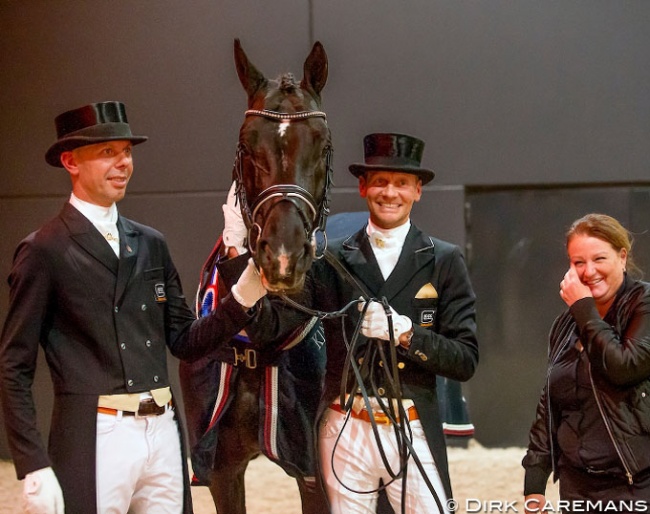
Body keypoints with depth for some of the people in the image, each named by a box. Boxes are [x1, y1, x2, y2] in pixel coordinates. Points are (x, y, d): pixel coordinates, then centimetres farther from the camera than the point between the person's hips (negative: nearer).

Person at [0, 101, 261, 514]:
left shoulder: (151, 245, 13)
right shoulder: (45, 252, -5)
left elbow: (185, 343, 15)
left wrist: (241, 299, -2)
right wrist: (34, 469, -13)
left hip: (164, 434, 6)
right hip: (95, 443, -6)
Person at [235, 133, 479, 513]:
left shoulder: (444, 261, 4)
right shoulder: (332, 261, 6)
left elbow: (466, 361, 0)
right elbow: (271, 327, -3)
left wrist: (405, 334, -16)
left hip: (415, 434, -1)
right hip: (345, 434, 1)